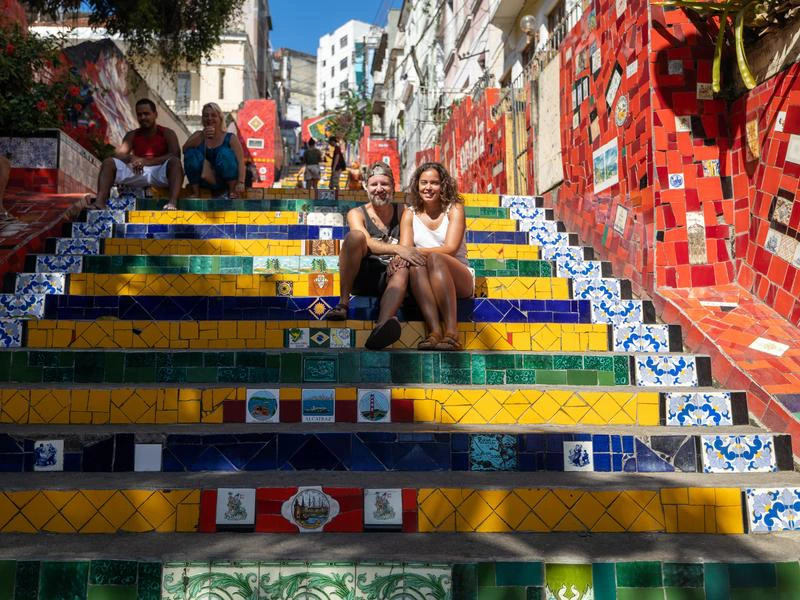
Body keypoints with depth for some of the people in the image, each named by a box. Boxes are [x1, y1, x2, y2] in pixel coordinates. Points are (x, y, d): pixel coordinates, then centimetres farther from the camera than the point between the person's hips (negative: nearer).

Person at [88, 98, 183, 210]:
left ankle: (172, 203, -53)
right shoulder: (132, 135, 15)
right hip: (137, 174, 3)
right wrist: (132, 158, -25)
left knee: (175, 161, -33)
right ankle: (100, 202, -33)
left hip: (160, 173, -3)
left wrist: (147, 161, -23)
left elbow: (175, 155, -12)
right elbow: (119, 154, 1)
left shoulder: (167, 133, 6)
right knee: (108, 162, -14)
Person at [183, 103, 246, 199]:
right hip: (206, 183, 2)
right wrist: (202, 137, -23)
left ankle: (232, 191, -16)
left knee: (225, 153, -26)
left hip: (226, 181, -2)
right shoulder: (198, 135, 11)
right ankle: (195, 192, -12)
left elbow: (240, 162, -9)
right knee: (191, 153, -17)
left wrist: (241, 182, -26)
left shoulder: (230, 138, 2)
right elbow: (185, 150, -8)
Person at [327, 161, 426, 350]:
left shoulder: (403, 212, 15)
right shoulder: (357, 213, 7)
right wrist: (397, 249, -30)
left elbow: (409, 246, 6)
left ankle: (381, 327, -62)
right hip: (361, 276, -1)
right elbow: (368, 244, -12)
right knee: (355, 235, -27)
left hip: (388, 277, 1)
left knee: (403, 271, -35)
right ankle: (343, 302, -29)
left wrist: (402, 257, -19)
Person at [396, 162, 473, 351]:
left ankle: (452, 333, -45)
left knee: (434, 258, -33)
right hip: (426, 282, 2)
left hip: (458, 279, -2)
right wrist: (401, 256, -26)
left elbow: (450, 249, -11)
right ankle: (435, 332, -47)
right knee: (416, 264, -32)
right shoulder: (410, 214, 11)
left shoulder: (454, 209, 3)